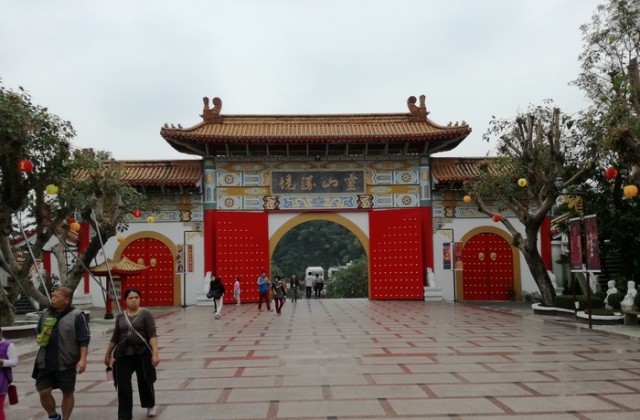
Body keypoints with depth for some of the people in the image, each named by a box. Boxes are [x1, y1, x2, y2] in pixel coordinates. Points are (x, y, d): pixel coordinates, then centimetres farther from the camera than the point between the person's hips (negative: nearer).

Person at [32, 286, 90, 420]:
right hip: (46, 362, 5)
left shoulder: (76, 315, -9)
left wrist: (82, 359, -17)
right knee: (43, 392, 4)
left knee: (67, 392, 8)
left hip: (67, 363, -4)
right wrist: (39, 338, -2)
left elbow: (84, 340, -10)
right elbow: (38, 331, 21)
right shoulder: (46, 313, 7)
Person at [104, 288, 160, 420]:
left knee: (144, 382, 11)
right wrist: (108, 354, 21)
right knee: (123, 386, 0)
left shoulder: (146, 314, -7)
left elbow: (152, 335, -14)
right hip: (123, 355, 3)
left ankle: (150, 405, 39)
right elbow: (115, 337, 16)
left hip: (142, 353, -3)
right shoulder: (120, 316, 7)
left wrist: (155, 353, -24)